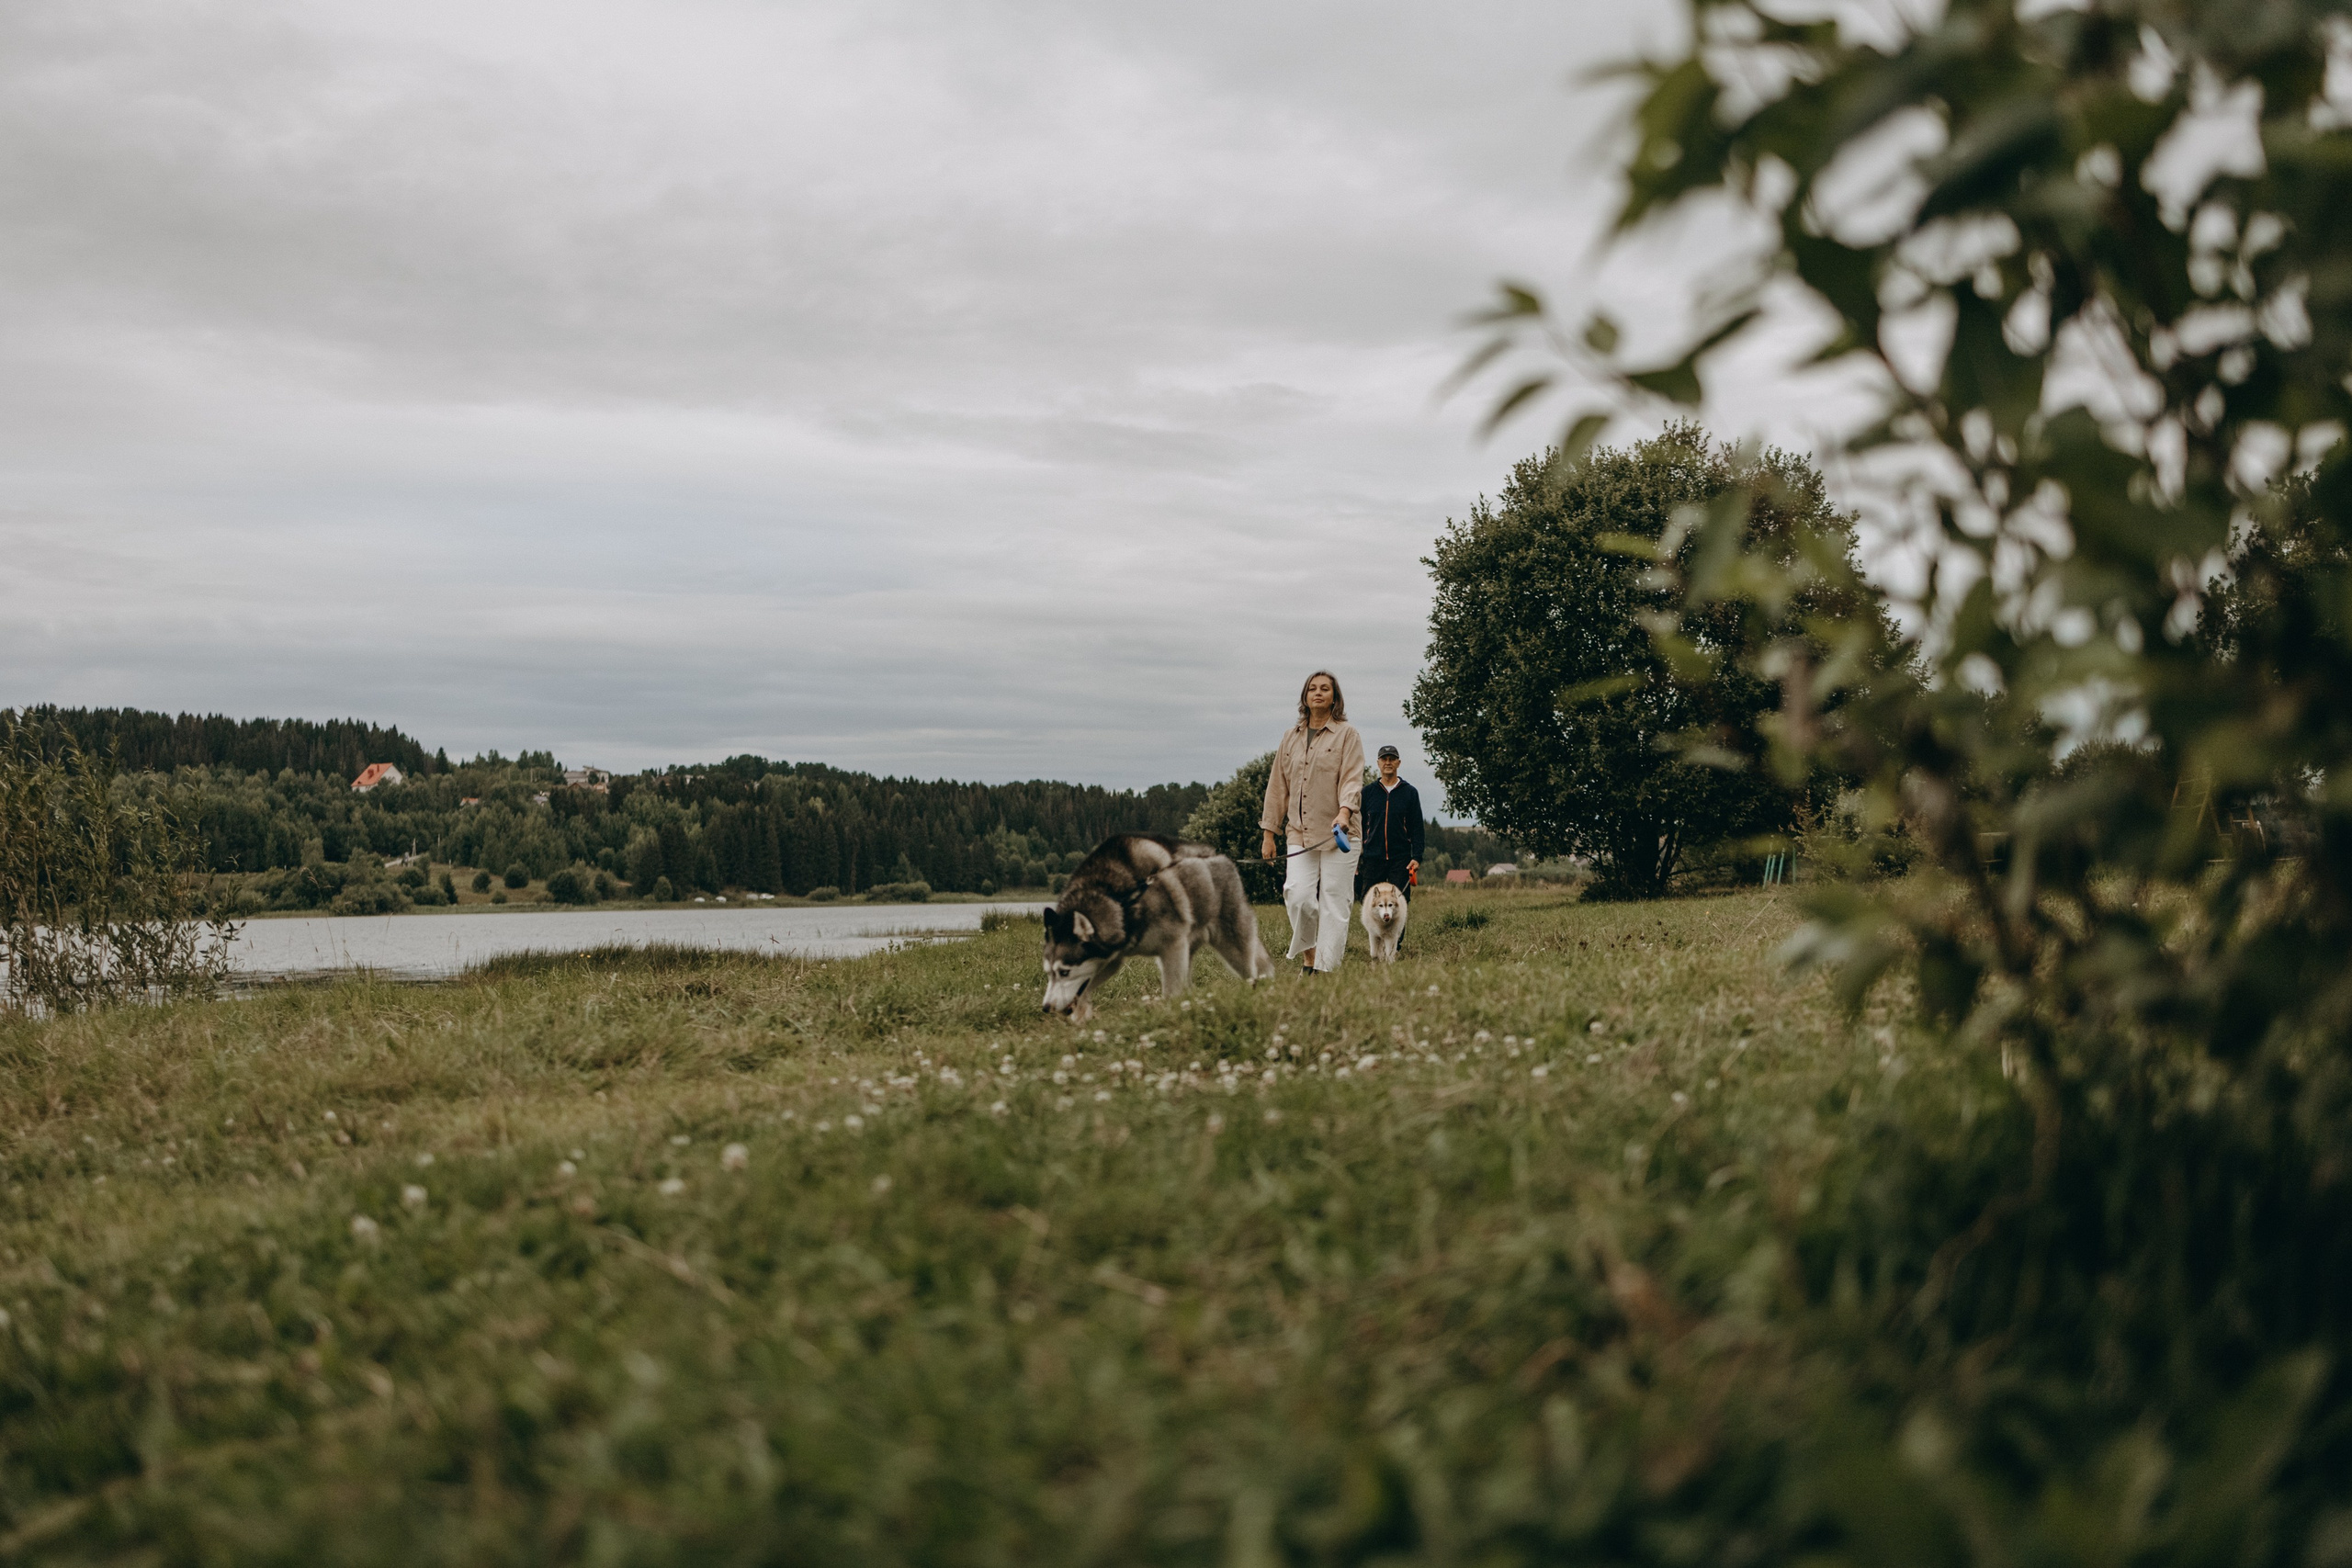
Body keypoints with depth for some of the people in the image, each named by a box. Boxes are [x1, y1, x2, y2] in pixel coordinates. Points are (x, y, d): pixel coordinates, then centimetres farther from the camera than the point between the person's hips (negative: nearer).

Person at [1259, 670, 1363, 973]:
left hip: (1338, 833, -3)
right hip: (1300, 833, 3)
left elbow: (1352, 778, -8)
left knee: (1334, 903, -4)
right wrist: (1269, 833, 14)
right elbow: (1277, 787, 18)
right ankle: (1308, 957, 5)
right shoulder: (1290, 738, 15)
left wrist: (1344, 811, -26)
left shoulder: (1346, 734, 3)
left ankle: (1325, 969, -2)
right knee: (1297, 894, -13)